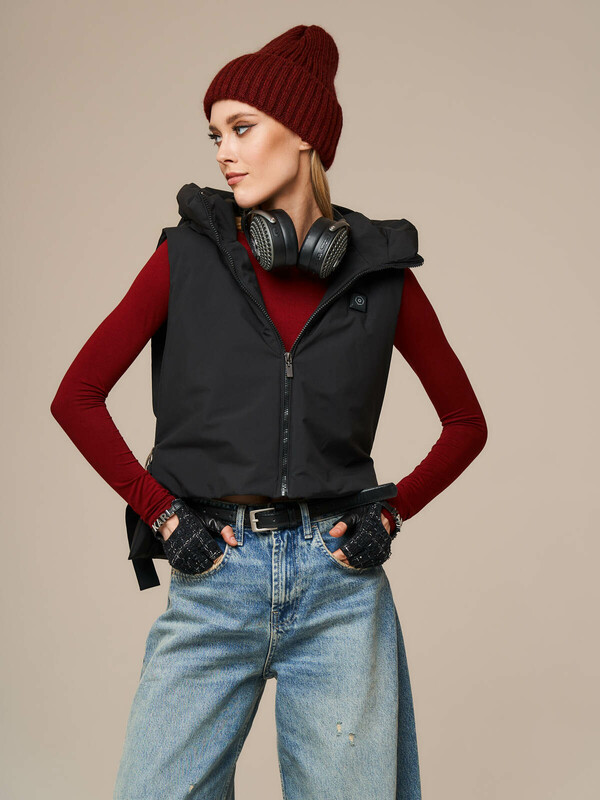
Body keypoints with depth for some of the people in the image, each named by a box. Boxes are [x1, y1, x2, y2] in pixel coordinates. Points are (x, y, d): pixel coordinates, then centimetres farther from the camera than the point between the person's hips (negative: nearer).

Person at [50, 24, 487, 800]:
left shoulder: (381, 271, 3)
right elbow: (77, 397, 4)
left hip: (338, 578, 1)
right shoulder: (189, 255, 2)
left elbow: (466, 423, 13)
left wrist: (393, 511, 2)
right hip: (214, 576, 0)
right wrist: (161, 513, -2)